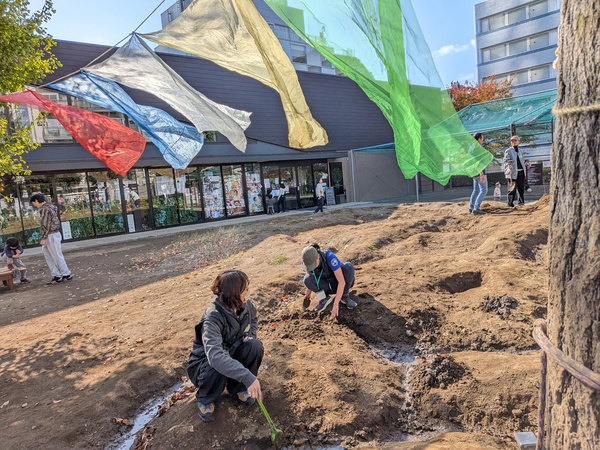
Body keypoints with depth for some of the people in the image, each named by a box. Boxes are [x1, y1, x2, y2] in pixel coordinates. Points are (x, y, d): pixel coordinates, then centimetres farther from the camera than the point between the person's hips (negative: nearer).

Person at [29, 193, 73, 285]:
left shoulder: (44, 209, -16)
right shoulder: (50, 207, 13)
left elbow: (46, 225, -20)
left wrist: (43, 238, -17)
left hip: (51, 236, -10)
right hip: (54, 234, 10)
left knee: (57, 256, -1)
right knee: (48, 256, 13)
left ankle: (67, 275, 8)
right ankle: (56, 275, 14)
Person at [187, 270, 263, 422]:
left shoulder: (245, 306, -15)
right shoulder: (213, 318, -35)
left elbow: (254, 319, 11)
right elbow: (215, 356, -50)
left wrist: (250, 335, -8)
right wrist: (247, 376, -55)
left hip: (230, 353, 5)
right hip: (206, 363, -5)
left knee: (255, 346, -23)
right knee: (219, 367, -38)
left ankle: (238, 387, 2)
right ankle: (205, 400, -3)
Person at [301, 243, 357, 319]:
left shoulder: (330, 257, -37)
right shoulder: (307, 261, -24)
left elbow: (342, 282, -38)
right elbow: (309, 273, 0)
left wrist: (336, 304, -41)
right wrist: (308, 292, 8)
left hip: (340, 283, -2)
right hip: (329, 287, 2)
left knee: (348, 266, -34)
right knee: (307, 279, -28)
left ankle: (344, 297, -14)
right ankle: (324, 299, -5)